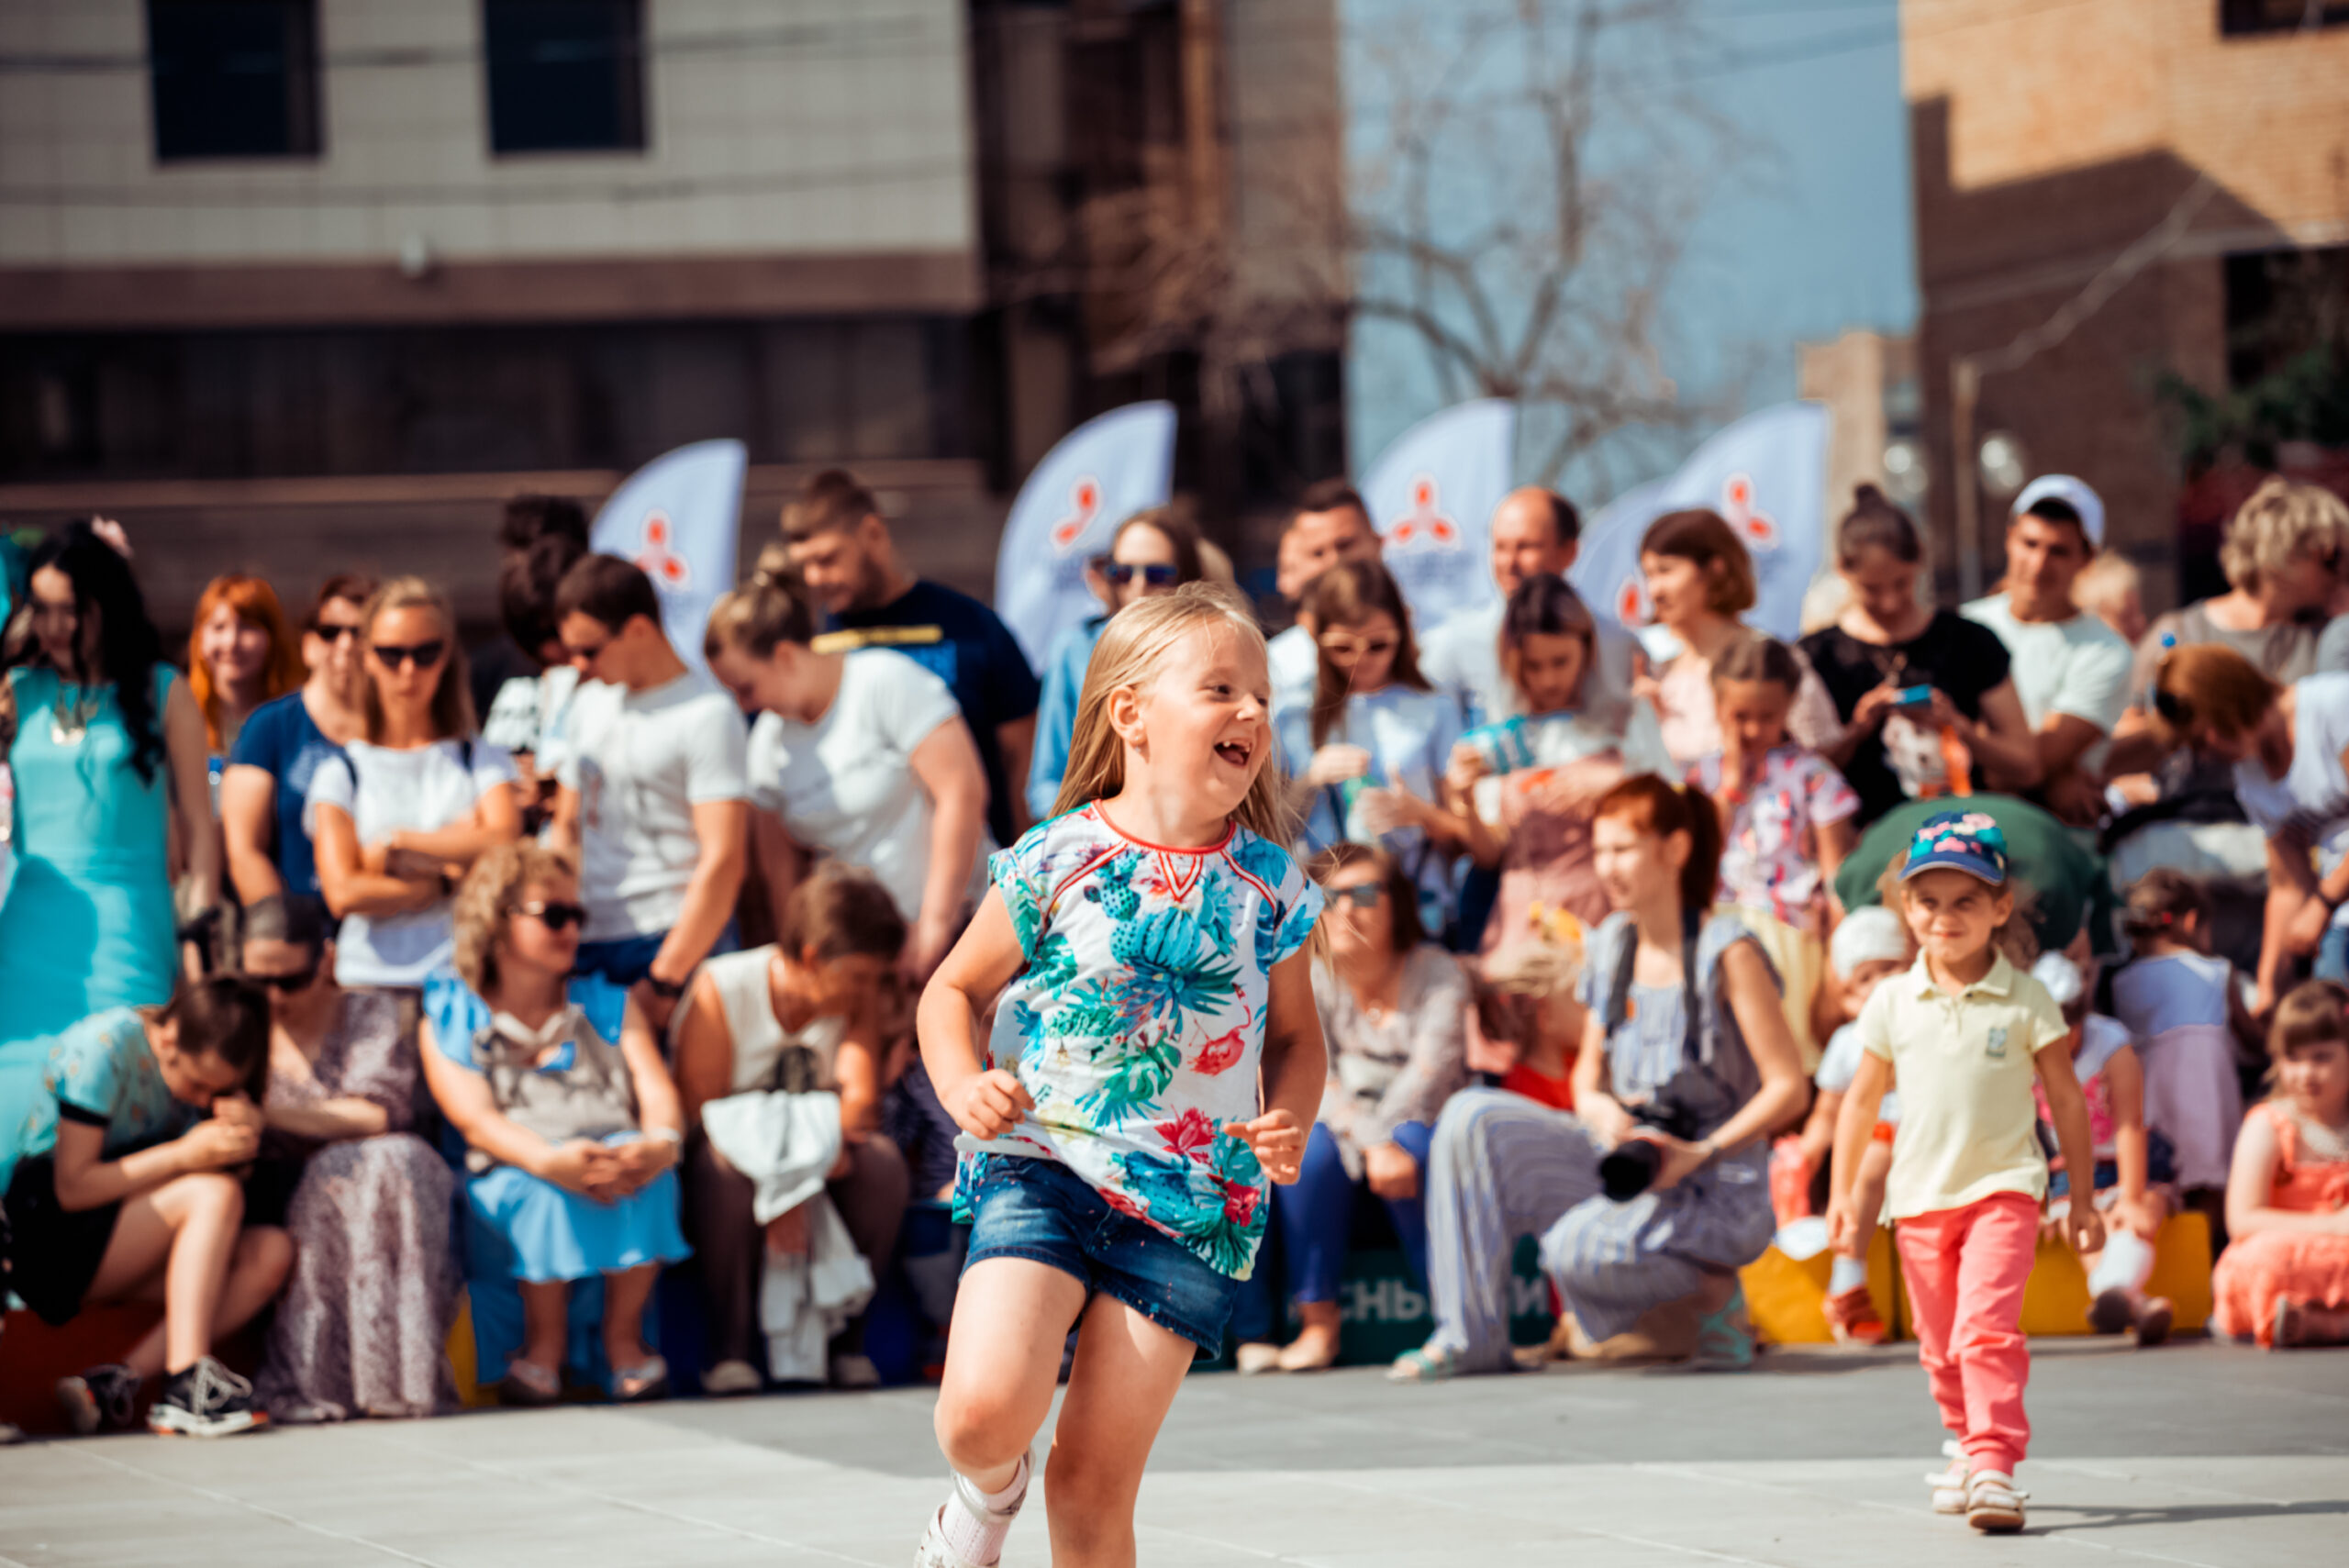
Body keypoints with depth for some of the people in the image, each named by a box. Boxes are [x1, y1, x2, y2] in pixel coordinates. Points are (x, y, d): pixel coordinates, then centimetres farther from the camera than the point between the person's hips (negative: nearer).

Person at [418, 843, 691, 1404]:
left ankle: (624, 1336, -18)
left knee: (642, 1166, -33)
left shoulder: (610, 1005, 23)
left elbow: (656, 1088, 5)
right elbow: (476, 1119, -7)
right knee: (550, 1191, -37)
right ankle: (544, 1344, -17)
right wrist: (550, 1161, -30)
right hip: (509, 1194, -2)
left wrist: (662, 1142, -22)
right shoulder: (448, 1026, 11)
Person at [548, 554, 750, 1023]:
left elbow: (722, 862, -14)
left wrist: (664, 983, -16)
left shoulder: (708, 715, -8)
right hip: (589, 946, 6)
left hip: (679, 943, -6)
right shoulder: (589, 703, 16)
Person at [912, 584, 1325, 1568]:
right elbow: (953, 990, 8)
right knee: (985, 1409, -22)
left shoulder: (1269, 885, 4)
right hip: (1043, 1165, -2)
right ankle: (989, 1488, 14)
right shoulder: (1058, 862, -4)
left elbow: (1295, 1035, 17)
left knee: (1095, 1489, 0)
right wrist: (964, 1088, -11)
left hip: (1190, 1201, 2)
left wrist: (1288, 1124, -4)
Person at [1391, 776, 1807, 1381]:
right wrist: (1600, 1109, -7)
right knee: (1471, 1117, -11)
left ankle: (1713, 1288, -3)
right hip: (1622, 1161, 7)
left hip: (1716, 1190, -7)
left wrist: (1700, 1154, -21)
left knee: (1577, 1250, -34)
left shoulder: (1726, 954, -13)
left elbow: (1788, 1088, -13)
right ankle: (1471, 1336, -9)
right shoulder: (1608, 947, 7)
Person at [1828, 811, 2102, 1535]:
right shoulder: (1894, 1002, 2)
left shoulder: (2024, 1000, -4)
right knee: (1941, 1347, 13)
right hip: (1920, 1197, 4)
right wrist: (1842, 1192, 10)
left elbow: (2065, 1099, 2)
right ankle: (1972, 1446, 32)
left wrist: (2081, 1197, 4)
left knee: (1986, 1326, -20)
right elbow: (1863, 1099, 11)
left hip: (2002, 1189, -4)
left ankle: (1994, 1464, -23)